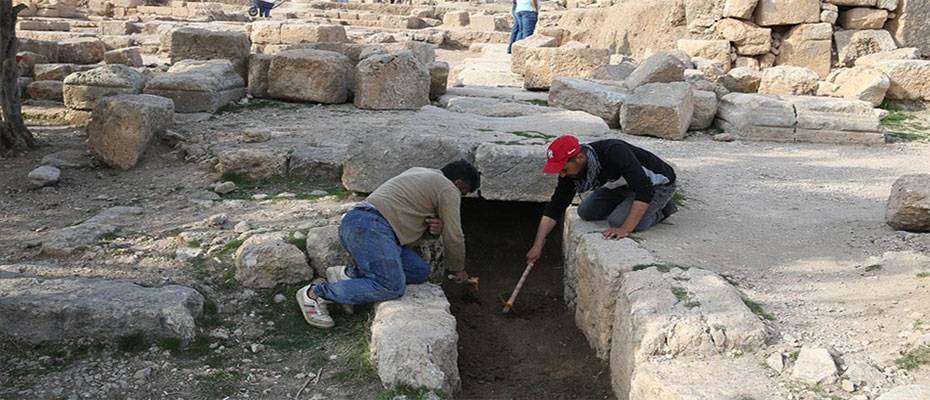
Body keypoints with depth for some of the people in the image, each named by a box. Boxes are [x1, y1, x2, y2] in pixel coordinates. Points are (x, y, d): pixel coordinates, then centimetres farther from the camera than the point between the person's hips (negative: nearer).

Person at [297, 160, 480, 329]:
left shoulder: (419, 173, 30)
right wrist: (458, 269, 21)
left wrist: (435, 225, 8)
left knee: (420, 271, 5)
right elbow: (453, 237, 3)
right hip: (370, 225, -10)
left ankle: (349, 274, 1)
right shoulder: (448, 190, 3)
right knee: (392, 287, -21)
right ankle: (315, 294, -15)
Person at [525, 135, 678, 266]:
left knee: (618, 221, -25)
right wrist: (538, 245, -15)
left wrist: (625, 229, -43)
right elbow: (555, 206, -10)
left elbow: (645, 190, -41)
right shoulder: (571, 169, -16)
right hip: (624, 183, 7)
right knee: (586, 212, -3)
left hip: (657, 183, -7)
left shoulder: (614, 153, -38)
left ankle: (660, 209, 0)